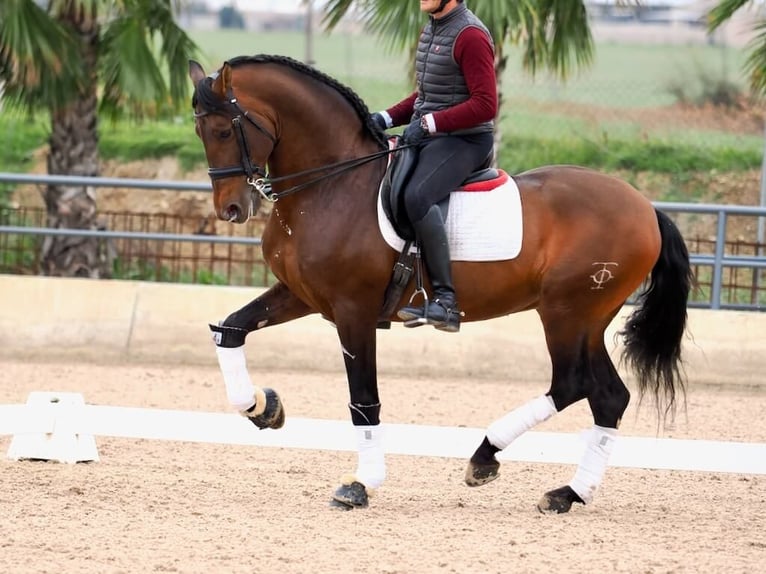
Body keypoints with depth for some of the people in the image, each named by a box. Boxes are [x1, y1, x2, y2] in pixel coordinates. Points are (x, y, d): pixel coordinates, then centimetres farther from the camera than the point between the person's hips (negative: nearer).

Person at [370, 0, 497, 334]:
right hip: (426, 138, 10)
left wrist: (429, 123, -23)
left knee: (416, 196, -33)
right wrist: (387, 118, 9)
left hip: (464, 140, -10)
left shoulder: (470, 36, -15)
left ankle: (445, 300, -30)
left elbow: (485, 105, -20)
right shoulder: (431, 30, 14)